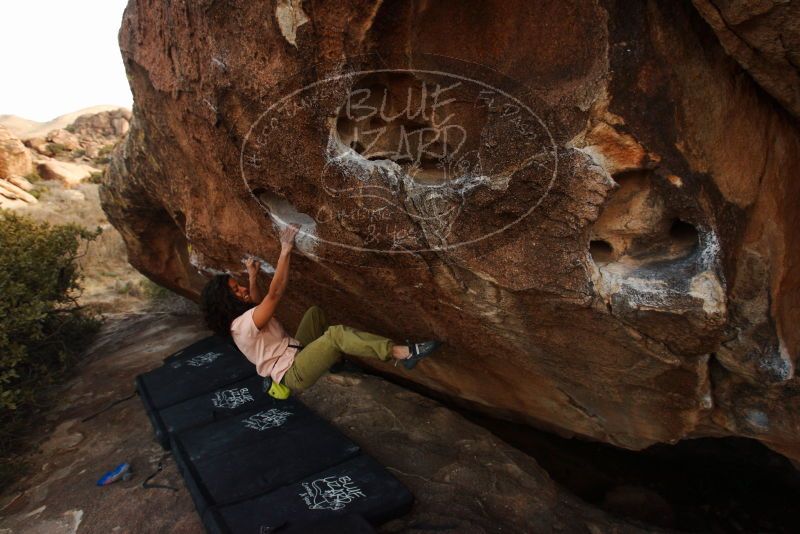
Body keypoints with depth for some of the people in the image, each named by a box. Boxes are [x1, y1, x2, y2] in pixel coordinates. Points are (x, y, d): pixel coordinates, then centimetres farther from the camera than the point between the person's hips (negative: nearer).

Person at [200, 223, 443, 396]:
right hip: (293, 373, -11)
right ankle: (403, 353, -37)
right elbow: (275, 293, -29)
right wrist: (285, 250, -27)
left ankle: (333, 355, 10)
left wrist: (253, 278, 20)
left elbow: (259, 305, 32)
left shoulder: (241, 318, 8)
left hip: (296, 354, 11)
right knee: (336, 333, -32)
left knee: (314, 311, 16)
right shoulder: (243, 325, -21)